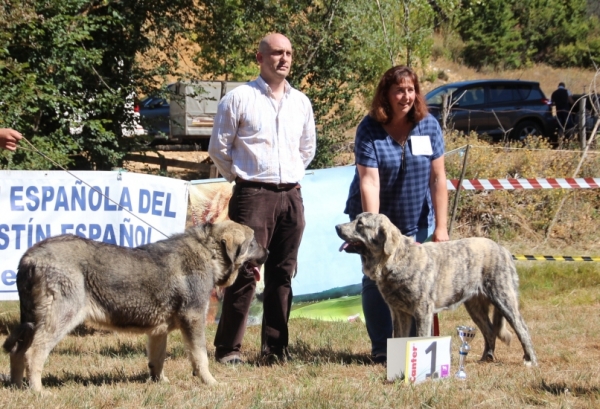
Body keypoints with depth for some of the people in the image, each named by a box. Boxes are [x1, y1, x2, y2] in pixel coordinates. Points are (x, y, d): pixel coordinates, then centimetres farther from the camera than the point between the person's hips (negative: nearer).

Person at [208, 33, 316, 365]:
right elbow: (218, 148, 2)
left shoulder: (301, 102, 14)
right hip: (252, 196, -5)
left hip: (291, 197, 5)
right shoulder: (239, 98, -1)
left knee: (282, 275, 6)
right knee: (245, 274, -7)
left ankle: (275, 347, 11)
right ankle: (228, 348, -1)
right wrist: (240, 177, 4)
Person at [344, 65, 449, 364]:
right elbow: (369, 182, -21)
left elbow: (438, 178, -7)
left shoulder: (428, 126, -6)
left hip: (416, 220, 2)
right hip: (378, 216, -2)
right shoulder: (370, 129, -14)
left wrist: (441, 227, -12)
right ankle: (381, 348, 4)